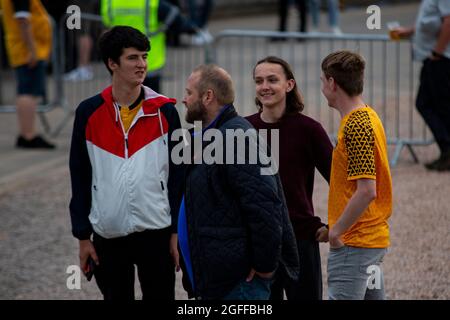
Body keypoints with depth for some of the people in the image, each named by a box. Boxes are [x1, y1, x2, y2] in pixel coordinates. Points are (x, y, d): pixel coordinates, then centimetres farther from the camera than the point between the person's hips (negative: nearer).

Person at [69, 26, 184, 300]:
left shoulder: (165, 111, 0)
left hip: (156, 233, -1)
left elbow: (178, 175, 3)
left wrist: (177, 231, -2)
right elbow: (80, 179, 4)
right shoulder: (89, 112, 0)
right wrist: (83, 236, 1)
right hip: (108, 236, 1)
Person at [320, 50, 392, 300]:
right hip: (375, 238, 10)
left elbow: (366, 191, -25)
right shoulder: (369, 116, 13)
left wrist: (336, 231, -17)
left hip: (352, 242, -10)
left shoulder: (355, 126, -18)